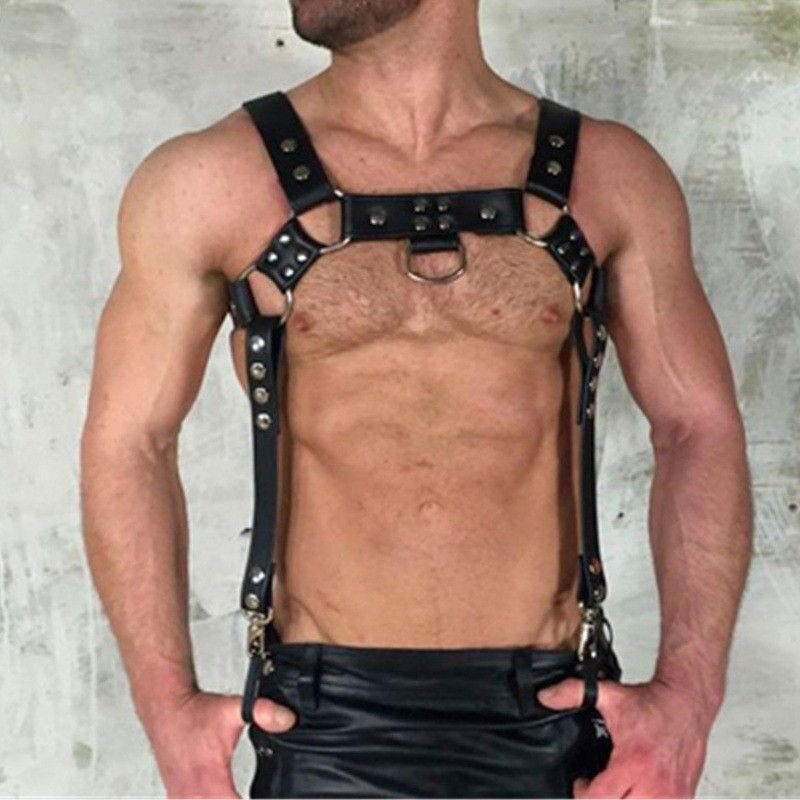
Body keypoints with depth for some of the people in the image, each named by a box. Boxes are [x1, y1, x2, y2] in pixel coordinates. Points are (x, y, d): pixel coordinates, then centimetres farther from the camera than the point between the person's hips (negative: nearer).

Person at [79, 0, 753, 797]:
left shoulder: (608, 174, 0)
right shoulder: (205, 183, -3)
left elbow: (699, 426, 3)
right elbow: (129, 441, 2)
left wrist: (687, 695, -8)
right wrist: (169, 708, -7)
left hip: (554, 716, 1)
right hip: (326, 722, 0)